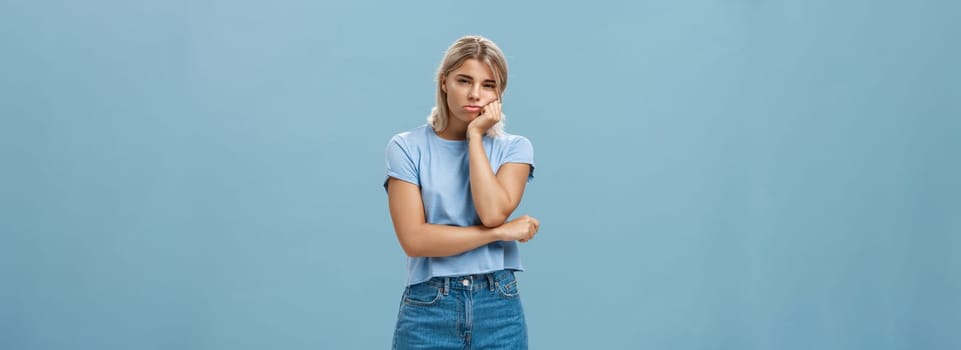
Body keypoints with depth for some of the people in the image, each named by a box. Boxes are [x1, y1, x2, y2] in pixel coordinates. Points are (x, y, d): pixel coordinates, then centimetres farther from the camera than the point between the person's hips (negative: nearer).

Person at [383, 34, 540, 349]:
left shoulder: (515, 148, 3)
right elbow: (414, 239, -12)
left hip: (498, 309, 1)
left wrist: (476, 136, -9)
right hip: (428, 310, -1)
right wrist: (502, 232, -11)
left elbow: (493, 213, -15)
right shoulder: (407, 147, -2)